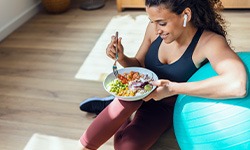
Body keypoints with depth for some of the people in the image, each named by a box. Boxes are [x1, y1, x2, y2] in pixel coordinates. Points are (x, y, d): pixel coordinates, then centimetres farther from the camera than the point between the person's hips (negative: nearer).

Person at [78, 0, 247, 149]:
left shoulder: (210, 42, -28)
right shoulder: (155, 28, -14)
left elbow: (238, 86, -47)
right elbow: (139, 64, 3)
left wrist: (174, 88, -42)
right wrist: (122, 58, -20)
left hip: (168, 106, -2)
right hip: (142, 94, 3)